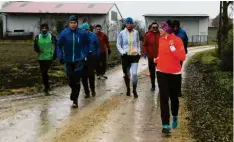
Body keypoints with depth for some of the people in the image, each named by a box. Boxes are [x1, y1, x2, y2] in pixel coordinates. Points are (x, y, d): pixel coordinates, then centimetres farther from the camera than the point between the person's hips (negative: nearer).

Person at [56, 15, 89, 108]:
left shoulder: (82, 33, -8)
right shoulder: (64, 33, -8)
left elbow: (86, 44, 8)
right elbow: (59, 46, 1)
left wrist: (85, 55, 2)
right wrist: (60, 57, -7)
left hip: (79, 60, -2)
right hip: (68, 61, 2)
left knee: (77, 81, -8)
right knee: (71, 81, 14)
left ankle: (75, 99, 3)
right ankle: (74, 95, 41)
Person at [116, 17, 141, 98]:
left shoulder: (136, 32, 0)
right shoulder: (122, 33, -5)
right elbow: (118, 44, 1)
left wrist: (139, 52, 6)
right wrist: (122, 52, -11)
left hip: (135, 56, 0)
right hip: (125, 56, 0)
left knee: (134, 73, -13)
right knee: (126, 74, 12)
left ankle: (134, 90, 4)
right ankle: (128, 89, 31)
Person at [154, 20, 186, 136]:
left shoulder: (177, 40, -13)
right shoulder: (160, 39, 3)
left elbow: (182, 57, -19)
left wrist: (173, 47, -27)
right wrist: (157, 59, 6)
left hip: (174, 73, -3)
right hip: (162, 72, 3)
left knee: (174, 97, 13)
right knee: (164, 98, -5)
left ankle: (175, 117, 42)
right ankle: (166, 125, -3)